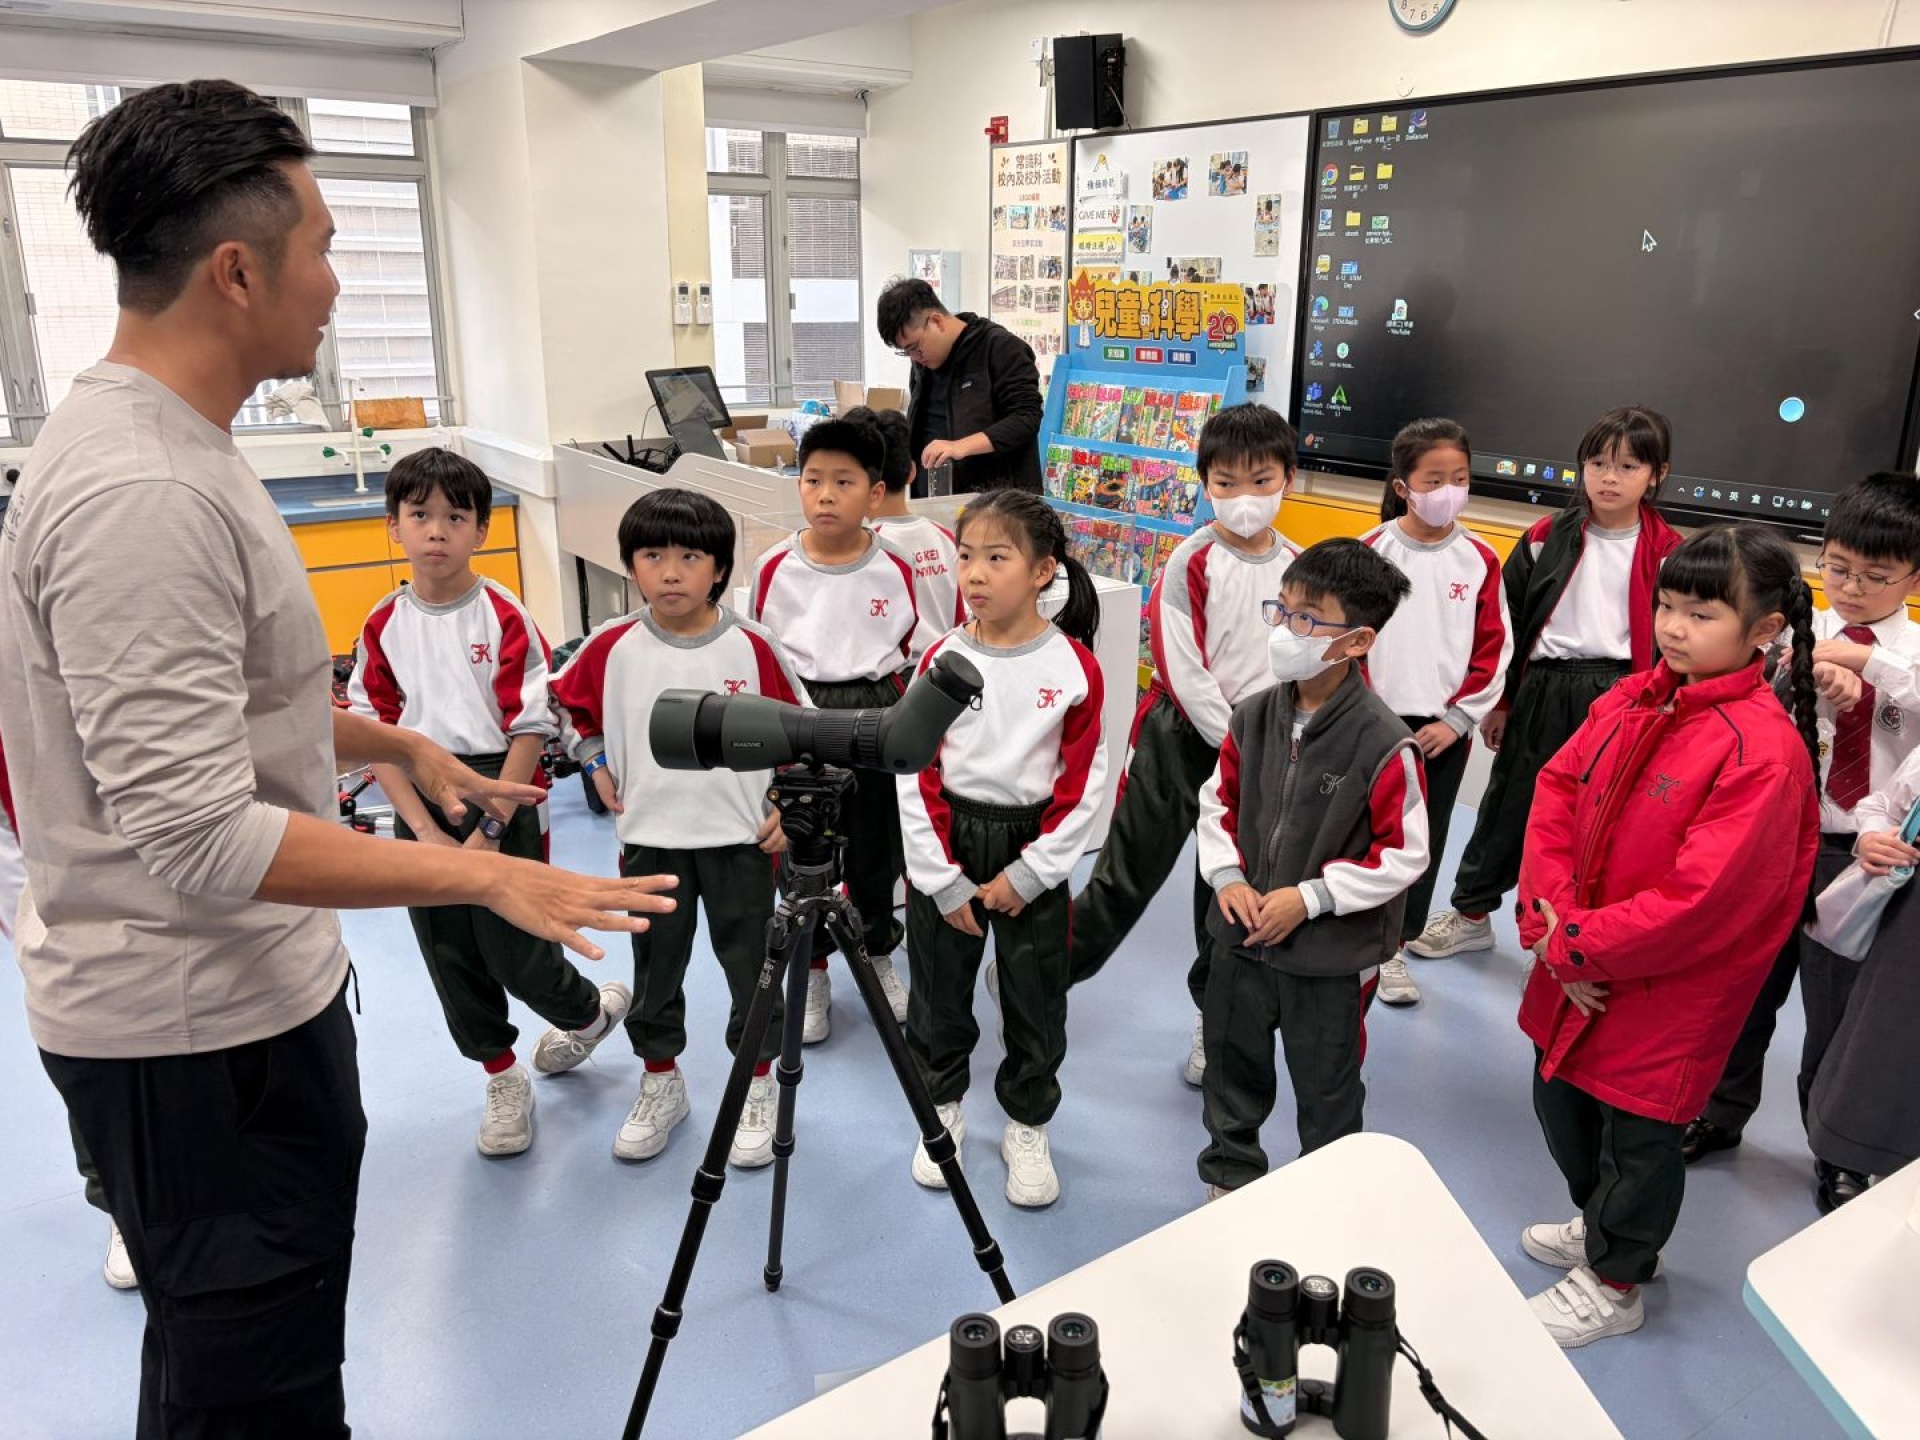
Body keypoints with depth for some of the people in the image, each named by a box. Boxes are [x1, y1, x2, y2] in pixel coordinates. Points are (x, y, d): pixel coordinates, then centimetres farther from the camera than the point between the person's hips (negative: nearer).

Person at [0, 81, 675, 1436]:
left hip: (240, 985, 10)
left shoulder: (161, 444, 7)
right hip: (193, 1024, -10)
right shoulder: (140, 495, -26)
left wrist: (398, 743, 15)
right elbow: (201, 838, -29)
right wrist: (486, 878, -26)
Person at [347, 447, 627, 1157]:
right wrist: (426, 830, -8)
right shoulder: (384, 626, 0)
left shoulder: (505, 617, -10)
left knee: (514, 950, -2)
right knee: (450, 958, 11)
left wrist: (489, 829, -14)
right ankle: (503, 1079, 30)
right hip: (421, 808, 4)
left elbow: (530, 730, -11)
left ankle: (592, 1011, 31)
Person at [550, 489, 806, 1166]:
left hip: (741, 837, -1)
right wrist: (598, 767, 4)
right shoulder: (612, 646, -6)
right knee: (656, 968, 15)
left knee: (751, 965, 8)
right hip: (649, 838, 2)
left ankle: (758, 1088, 27)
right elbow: (570, 704, 13)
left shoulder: (753, 646, -10)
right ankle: (661, 1084, 34)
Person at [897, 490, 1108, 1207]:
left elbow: (1082, 784, -7)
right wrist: (944, 879, -9)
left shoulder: (1074, 666, -10)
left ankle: (1027, 1127, 31)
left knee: (1035, 997, 10)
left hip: (1032, 854, -1)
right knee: (939, 987, 14)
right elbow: (916, 776, -5)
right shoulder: (942, 659, -7)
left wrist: (1028, 875, -11)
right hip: (945, 849, 1)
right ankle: (942, 1108, 37)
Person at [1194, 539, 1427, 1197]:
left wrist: (1310, 897, -19)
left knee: (1326, 1087, 16)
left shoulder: (1383, 744, -22)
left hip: (1331, 955, -5)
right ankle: (1230, 1177, 48)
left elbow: (1404, 853, -17)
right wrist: (1228, 876, -7)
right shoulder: (1253, 716, -6)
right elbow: (1218, 799, 7)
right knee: (1232, 1065, 24)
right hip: (1242, 937, 5)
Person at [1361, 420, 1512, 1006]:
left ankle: (1392, 949, 24)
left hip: (1444, 726, 2)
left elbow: (1493, 649, 2)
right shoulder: (1371, 552, -6)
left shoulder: (1480, 560, 0)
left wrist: (1458, 717, -5)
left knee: (1425, 842, 9)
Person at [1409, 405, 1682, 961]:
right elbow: (1508, 621, 3)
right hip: (1542, 692, 1)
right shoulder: (1548, 538, 0)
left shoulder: (1665, 554, -2)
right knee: (1508, 806, 12)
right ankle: (1471, 913, 29)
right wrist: (1499, 699, 4)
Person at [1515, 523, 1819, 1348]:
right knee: (1561, 1098, 23)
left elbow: (1703, 898, -27)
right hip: (1578, 968, 7)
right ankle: (1602, 1226, 50)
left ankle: (1613, 1285, 36)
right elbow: (1557, 789, -1)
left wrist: (1576, 948, -19)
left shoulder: (1764, 750, -24)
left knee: (1638, 1132, 12)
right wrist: (1548, 911, -14)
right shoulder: (1632, 701, -2)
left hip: (1667, 993, -7)